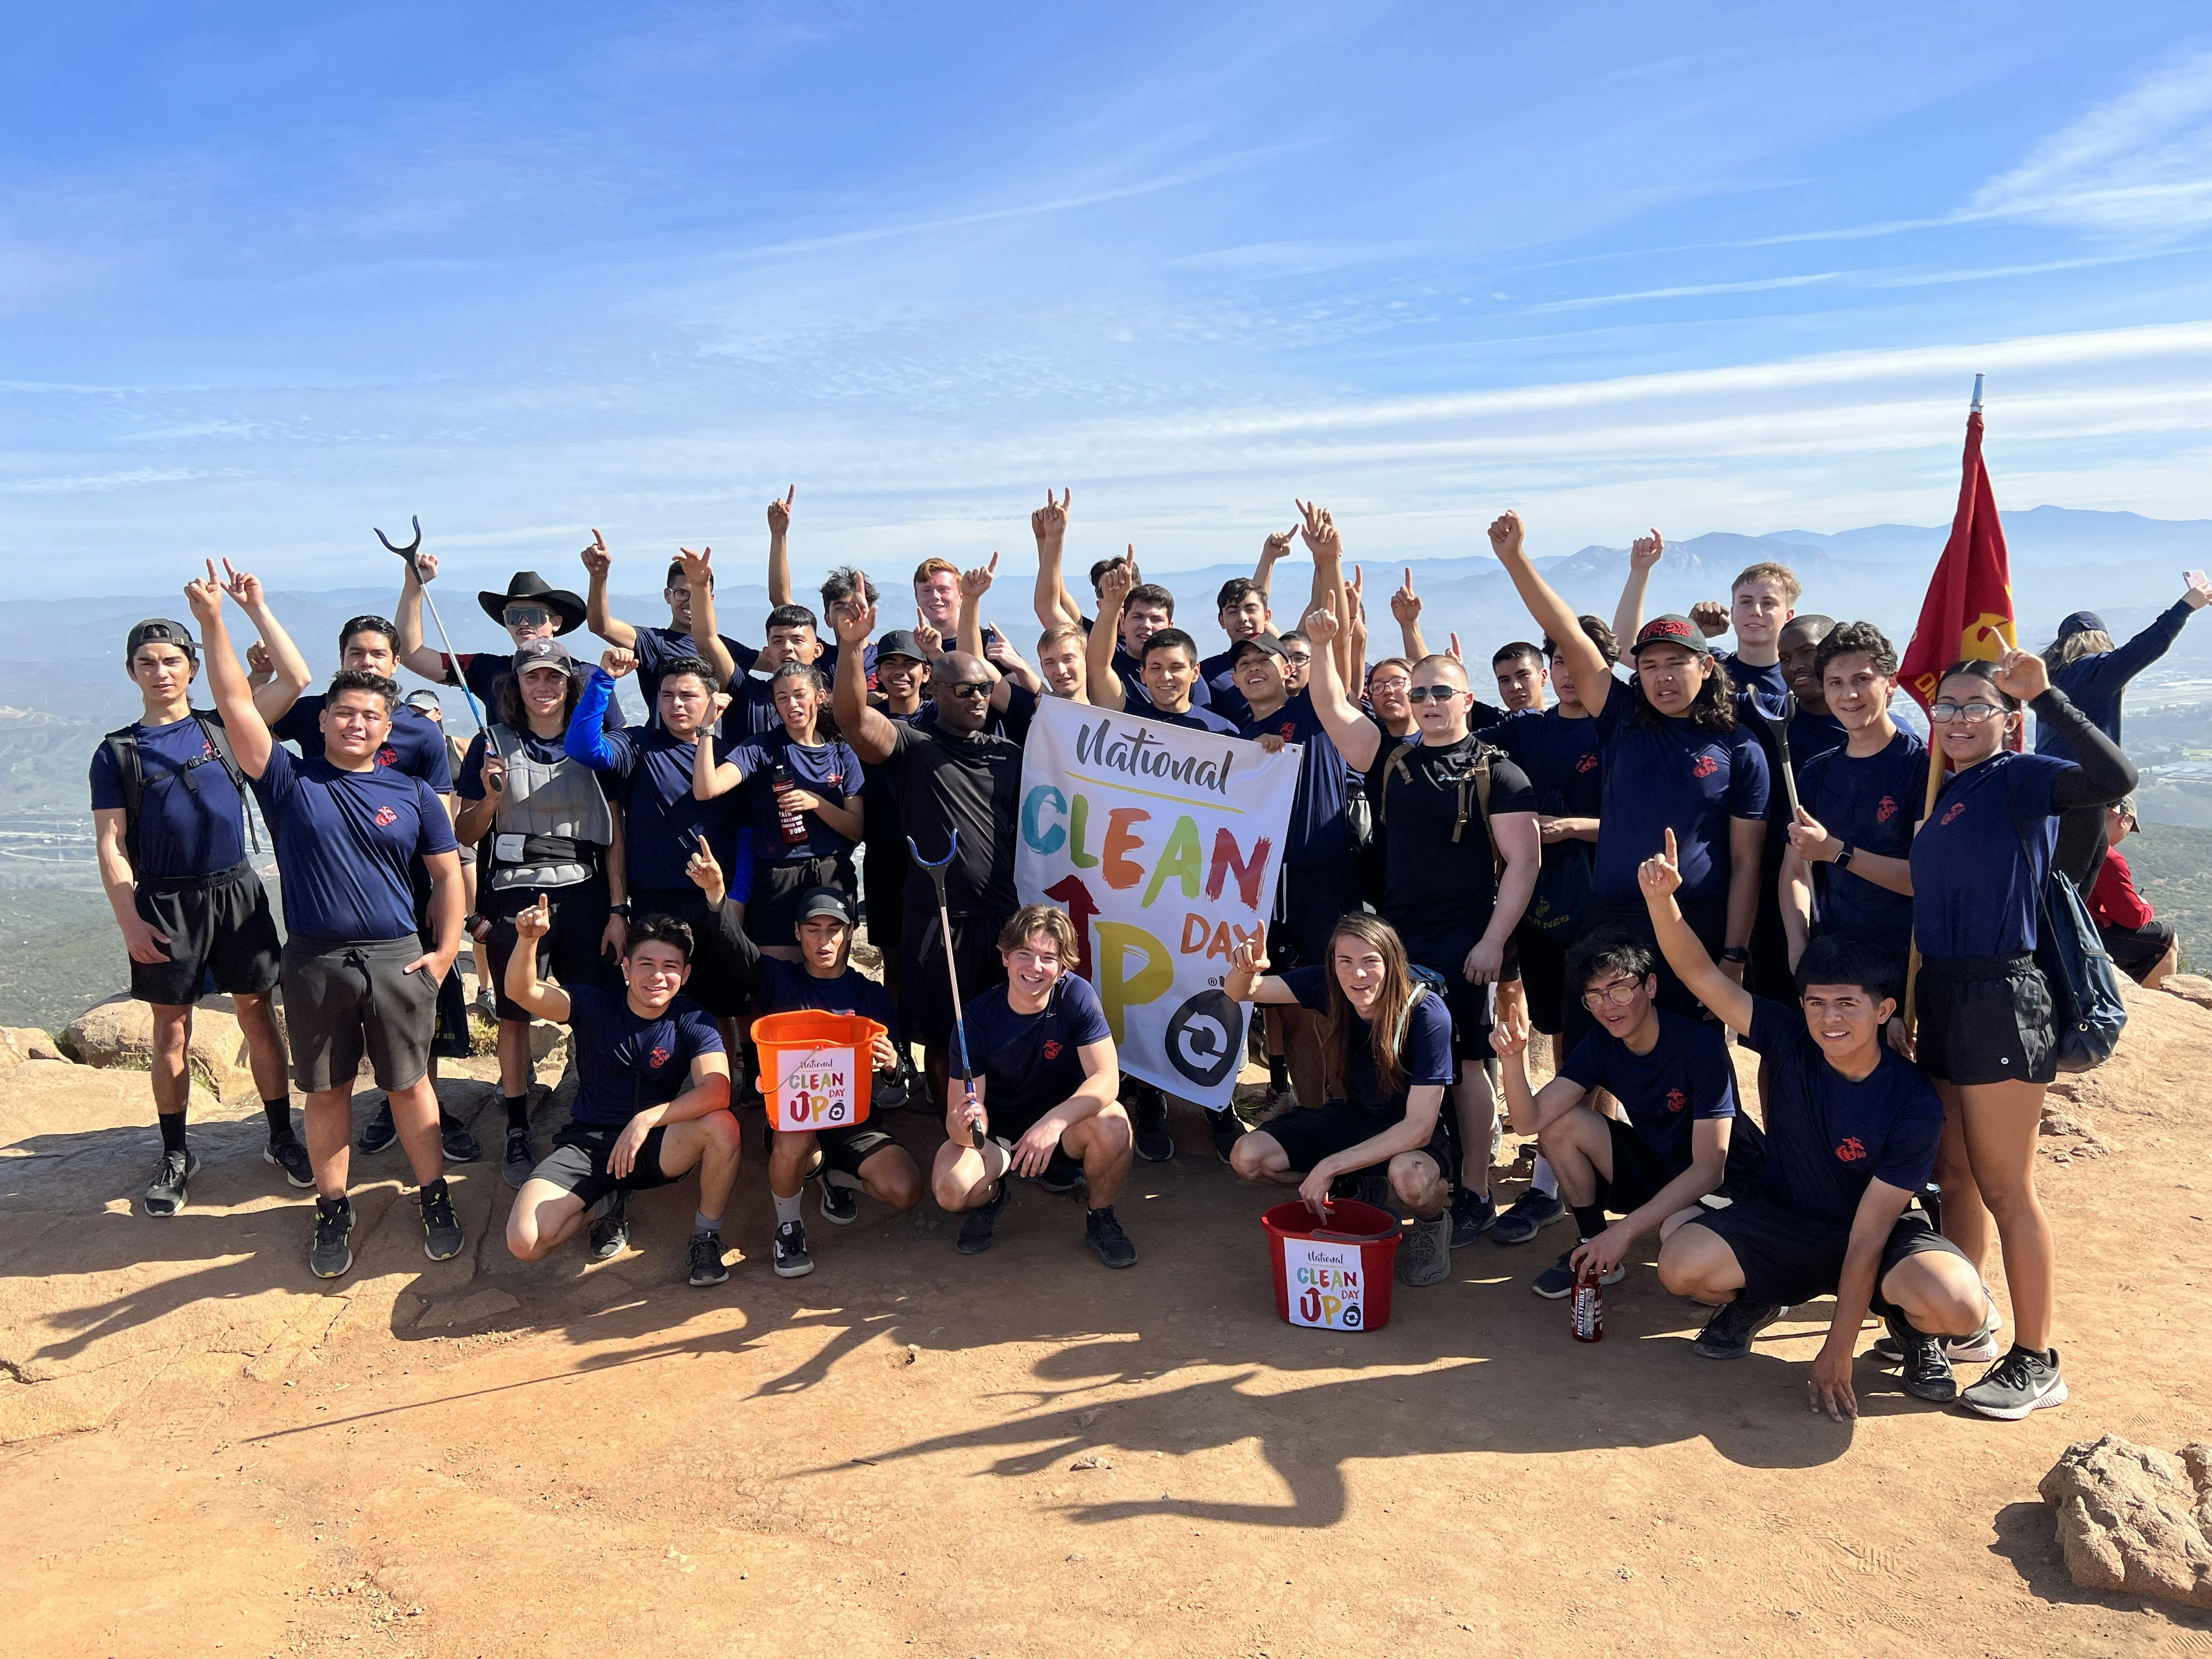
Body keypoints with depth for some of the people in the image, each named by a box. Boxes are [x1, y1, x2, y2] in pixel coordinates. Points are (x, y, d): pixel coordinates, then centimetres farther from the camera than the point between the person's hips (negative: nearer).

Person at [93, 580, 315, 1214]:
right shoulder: (118, 751, 3)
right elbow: (111, 843, -1)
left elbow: (295, 679, -3)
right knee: (172, 1031, 7)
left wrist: (256, 608, -4)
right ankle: (175, 1155, 19)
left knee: (258, 1016, 5)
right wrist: (130, 922, -9)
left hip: (236, 893, 1)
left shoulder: (222, 727, 6)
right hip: (164, 903, -1)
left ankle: (282, 1137, 17)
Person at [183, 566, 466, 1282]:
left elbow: (448, 873, 7)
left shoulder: (412, 793, 4)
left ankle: (435, 1200, 21)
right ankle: (333, 1213, 23)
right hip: (314, 961, 0)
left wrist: (445, 951, 0)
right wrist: (213, 624, -14)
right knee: (326, 1092, 10)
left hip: (397, 959, 0)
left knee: (409, 1084, 7)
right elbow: (236, 705, -7)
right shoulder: (290, 781, 2)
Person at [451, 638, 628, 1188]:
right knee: (515, 1015, 4)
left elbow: (614, 833, 6)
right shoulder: (494, 744, 4)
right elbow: (465, 835, 7)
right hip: (515, 894, 0)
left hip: (584, 892, 1)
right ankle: (517, 1132, 17)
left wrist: (618, 909, -1)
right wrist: (491, 796, -13)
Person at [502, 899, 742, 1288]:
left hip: (657, 1146, -1)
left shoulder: (693, 1022, -9)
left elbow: (717, 1090, -25)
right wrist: (527, 940, -38)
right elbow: (521, 993, -19)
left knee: (723, 1126, -33)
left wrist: (647, 1119, -36)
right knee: (524, 1243, -21)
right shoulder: (595, 1005, -5)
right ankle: (607, 1202, 12)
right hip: (587, 1142, 1)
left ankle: (706, 1238, -8)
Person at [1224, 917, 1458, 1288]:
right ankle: (1363, 1188, 10)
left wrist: (1329, 1166, -32)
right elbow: (1241, 993, -10)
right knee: (1247, 1158, -13)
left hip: (1413, 1130, -5)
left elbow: (1418, 1127, -29)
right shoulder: (1328, 986, -16)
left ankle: (1433, 1219, 0)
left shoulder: (1427, 1014, -29)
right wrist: (1246, 969, -37)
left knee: (1410, 1177, -40)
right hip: (1352, 1115, 5)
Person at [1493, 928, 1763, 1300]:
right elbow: (1529, 1121, -17)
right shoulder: (1600, 1046, -8)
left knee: (1679, 1232, -39)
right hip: (1654, 1166, 6)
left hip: (1722, 1181, -6)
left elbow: (1708, 1168, -30)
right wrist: (1514, 1057, -36)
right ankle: (1595, 1252, 3)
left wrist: (1624, 1230, -36)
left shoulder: (1701, 1044, -26)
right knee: (1560, 1124, -13)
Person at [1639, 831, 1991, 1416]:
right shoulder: (1790, 1040, -16)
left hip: (1880, 1234, -2)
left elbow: (1868, 1231, -23)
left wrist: (1837, 1351, -23)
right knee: (1680, 1266, -25)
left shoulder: (1913, 1103, -22)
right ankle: (1754, 1298, 11)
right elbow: (1701, 975, -25)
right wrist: (1662, 899, -45)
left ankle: (1911, 1327, 6)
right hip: (1780, 1218, 2)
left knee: (1960, 1306, -33)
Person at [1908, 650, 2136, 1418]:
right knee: (1954, 1173, 16)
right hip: (1941, 993, 8)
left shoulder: (2017, 778, -7)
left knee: (2004, 1187, -1)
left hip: (2000, 996, -8)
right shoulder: (1944, 792, 15)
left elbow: (2114, 779, -28)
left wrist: (2046, 695, -29)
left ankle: (2036, 1362, 11)